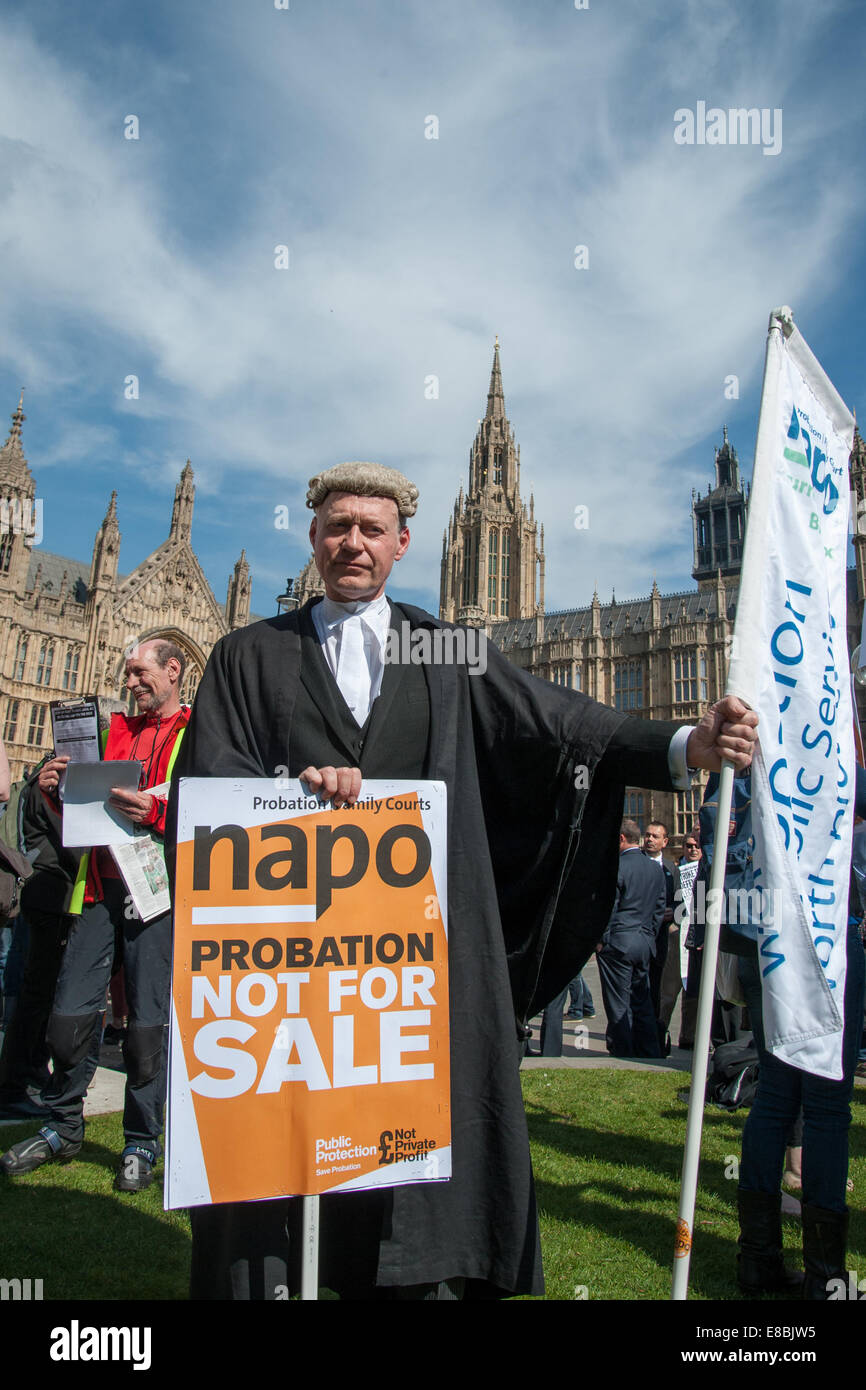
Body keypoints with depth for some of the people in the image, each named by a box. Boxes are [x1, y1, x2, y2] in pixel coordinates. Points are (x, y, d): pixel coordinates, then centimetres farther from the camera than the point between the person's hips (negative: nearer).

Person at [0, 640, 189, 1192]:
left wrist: (156, 809, -24)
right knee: (71, 1011, 7)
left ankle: (142, 1142, 17)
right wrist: (57, 791, 5)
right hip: (101, 887, 5)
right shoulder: (115, 729, 19)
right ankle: (63, 1129, 27)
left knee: (149, 1021, 1)